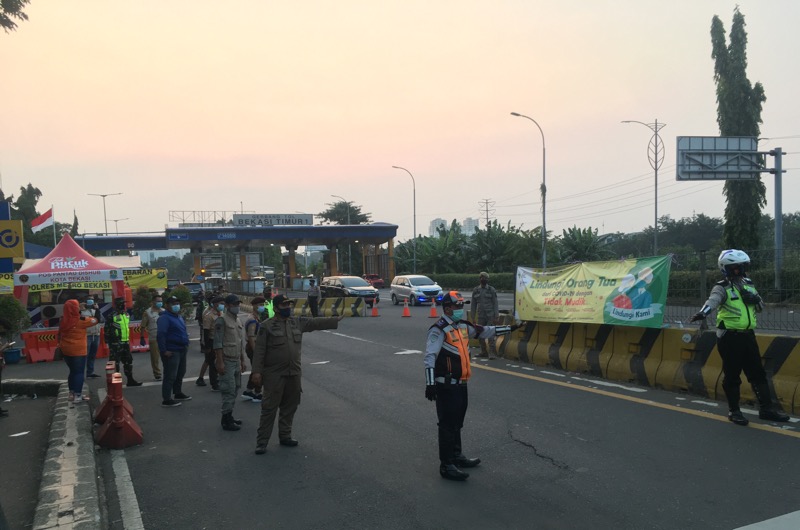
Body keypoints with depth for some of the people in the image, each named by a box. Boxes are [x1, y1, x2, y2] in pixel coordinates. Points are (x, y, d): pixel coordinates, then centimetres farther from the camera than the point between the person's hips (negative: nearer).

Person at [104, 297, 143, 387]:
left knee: (128, 361, 11)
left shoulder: (126, 315, 12)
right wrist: (108, 342, -12)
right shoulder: (112, 316, -11)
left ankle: (130, 380, 19)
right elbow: (107, 329, -10)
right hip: (116, 343, -8)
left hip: (125, 342, 8)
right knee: (115, 362, -2)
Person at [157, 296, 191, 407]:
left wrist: (186, 344, 17)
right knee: (170, 376, -8)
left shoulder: (179, 317, 15)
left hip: (181, 350, 10)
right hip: (171, 352, -10)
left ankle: (178, 394, 32)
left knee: (180, 373, 18)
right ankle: (166, 399, -4)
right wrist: (164, 351, -24)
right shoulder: (165, 318, -14)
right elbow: (160, 335, -22)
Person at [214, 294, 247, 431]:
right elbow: (218, 343, -16)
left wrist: (242, 360, 19)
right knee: (229, 391, -6)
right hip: (227, 361, -8)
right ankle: (226, 420, 1)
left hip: (236, 361, 8)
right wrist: (220, 362, -20)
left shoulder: (238, 321, 13)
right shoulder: (222, 321, -12)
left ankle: (229, 416, 23)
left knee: (235, 390, 13)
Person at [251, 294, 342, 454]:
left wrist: (336, 320, 4)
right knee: (269, 408, -2)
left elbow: (316, 323, 9)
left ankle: (285, 436, 29)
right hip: (274, 375, -6)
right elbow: (259, 351, -10)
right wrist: (256, 371, -14)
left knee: (290, 407, 14)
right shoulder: (267, 326, -8)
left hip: (294, 374, 6)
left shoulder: (298, 322, 8)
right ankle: (262, 441, 5)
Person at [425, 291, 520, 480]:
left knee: (457, 422, 20)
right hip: (446, 385, -9)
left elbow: (485, 331, 24)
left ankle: (457, 456, 35)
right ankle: (446, 465, 2)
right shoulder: (439, 330, -17)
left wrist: (509, 328, 27)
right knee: (447, 424, -5)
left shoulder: (464, 326, 10)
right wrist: (430, 383, -28)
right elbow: (430, 357, -22)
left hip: (461, 383, 9)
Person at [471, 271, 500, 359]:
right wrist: (473, 317, 6)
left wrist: (496, 317, -7)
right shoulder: (476, 290, 8)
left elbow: (495, 304, 0)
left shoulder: (491, 290, 1)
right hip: (480, 316, 3)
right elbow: (473, 305, 10)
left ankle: (492, 353, -6)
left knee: (491, 334, -8)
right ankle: (484, 352, 18)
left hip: (490, 316, -3)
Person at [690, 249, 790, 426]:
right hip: (729, 337, -6)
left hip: (747, 335, 6)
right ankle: (733, 410, 15)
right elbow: (713, 300, -30)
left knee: (757, 373, 11)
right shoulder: (722, 288, -9)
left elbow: (761, 307, 15)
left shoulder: (748, 284, 12)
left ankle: (766, 408, 21)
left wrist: (754, 298, -8)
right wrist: (703, 312, -51)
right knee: (732, 375, 2)